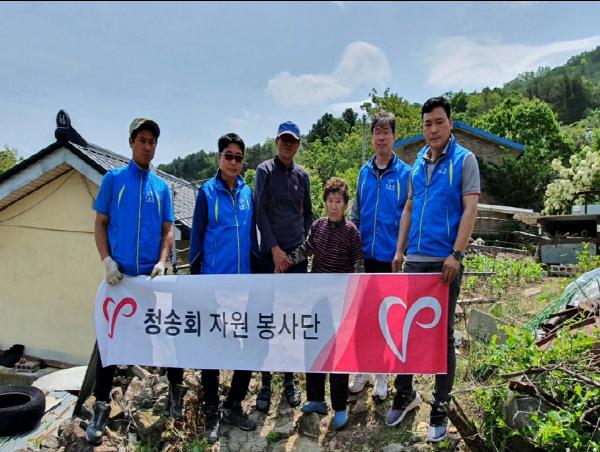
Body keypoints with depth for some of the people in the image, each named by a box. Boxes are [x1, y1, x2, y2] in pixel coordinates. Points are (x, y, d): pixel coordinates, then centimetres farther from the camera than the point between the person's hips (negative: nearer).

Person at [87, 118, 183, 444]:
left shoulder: (162, 187, 8)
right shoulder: (113, 179, 3)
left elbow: (167, 230, 8)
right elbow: (100, 224, 2)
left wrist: (162, 262, -8)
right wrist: (107, 260, -11)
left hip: (153, 274, 1)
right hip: (120, 273, -1)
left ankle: (176, 388, 26)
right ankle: (101, 406, 18)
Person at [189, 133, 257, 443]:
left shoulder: (247, 193, 6)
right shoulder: (207, 192, -4)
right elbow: (196, 236, -3)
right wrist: (195, 278, -5)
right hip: (214, 282, -4)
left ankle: (233, 406, 29)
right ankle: (211, 412, 24)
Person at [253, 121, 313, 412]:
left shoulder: (302, 175, 11)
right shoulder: (265, 170, 1)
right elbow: (260, 211, -6)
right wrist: (275, 248, -12)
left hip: (298, 255, 3)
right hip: (271, 253, -3)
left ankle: (289, 380, 20)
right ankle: (265, 383, 12)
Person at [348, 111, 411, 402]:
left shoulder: (405, 173, -5)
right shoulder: (365, 172, 6)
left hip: (391, 257, -3)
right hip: (365, 256, 3)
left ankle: (382, 374, 25)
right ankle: (363, 369, 29)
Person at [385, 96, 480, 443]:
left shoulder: (464, 160, -2)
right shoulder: (418, 163, 13)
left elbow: (470, 209, -9)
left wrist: (456, 254, -18)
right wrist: (400, 251, 9)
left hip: (445, 260, -5)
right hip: (414, 259, 5)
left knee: (443, 333, 5)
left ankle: (440, 407, 19)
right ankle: (405, 392, 28)